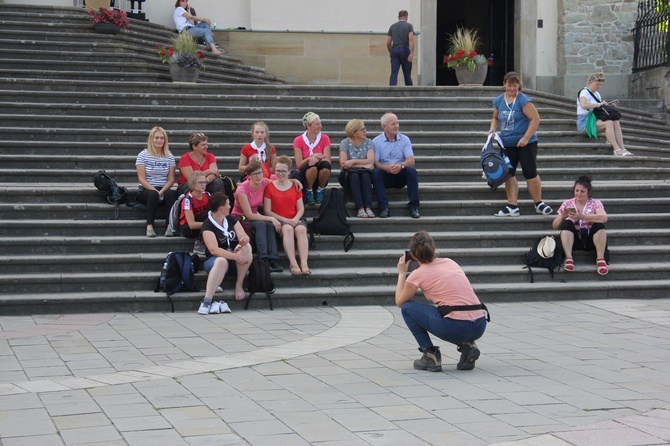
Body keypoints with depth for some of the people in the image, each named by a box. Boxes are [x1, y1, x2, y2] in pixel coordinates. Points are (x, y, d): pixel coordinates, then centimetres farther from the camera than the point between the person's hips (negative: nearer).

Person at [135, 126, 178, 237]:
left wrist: (162, 190, -14)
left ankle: (170, 226, -40)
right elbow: (141, 179, -5)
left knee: (171, 193, -32)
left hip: (164, 189, 2)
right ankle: (150, 226, -43)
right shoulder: (143, 155, 1)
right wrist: (155, 190, -17)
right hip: (146, 190, -2)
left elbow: (171, 179, 5)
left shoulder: (169, 157, 10)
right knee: (153, 194, -37)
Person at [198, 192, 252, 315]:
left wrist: (244, 239, -25)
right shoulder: (207, 226, -11)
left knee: (247, 246, -24)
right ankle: (207, 301, -50)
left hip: (235, 262, 5)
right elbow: (214, 250, -23)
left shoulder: (231, 219, 10)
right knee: (221, 261, -40)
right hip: (215, 260, -5)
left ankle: (239, 285, -20)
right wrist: (236, 256, -31)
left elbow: (244, 236, 1)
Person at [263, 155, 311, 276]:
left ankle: (304, 264, -43)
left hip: (295, 219, 3)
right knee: (288, 229, -37)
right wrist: (285, 220, -11)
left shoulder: (295, 186, 14)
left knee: (301, 229, -32)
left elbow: (301, 208, 11)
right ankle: (293, 263, -44)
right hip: (278, 220, -3)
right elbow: (267, 211, -1)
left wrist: (296, 219, -11)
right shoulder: (269, 187, 4)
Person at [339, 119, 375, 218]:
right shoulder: (345, 143, -2)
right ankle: (360, 209, -45)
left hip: (365, 174, 2)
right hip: (348, 176, -2)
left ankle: (368, 208, -44)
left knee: (365, 175, -32)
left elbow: (371, 161, -12)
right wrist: (364, 165, -15)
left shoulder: (368, 142, 4)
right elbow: (343, 164, -15)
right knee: (354, 175, -34)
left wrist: (353, 162, -18)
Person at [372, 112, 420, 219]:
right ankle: (384, 208, -33)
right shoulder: (376, 142, 2)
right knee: (376, 172, -31)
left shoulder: (404, 139, 6)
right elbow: (375, 163, -10)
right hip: (385, 177, -1)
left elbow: (411, 160, -7)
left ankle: (414, 207, -26)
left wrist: (401, 165, -30)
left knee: (411, 170, -28)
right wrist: (386, 168, -31)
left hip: (401, 176, 1)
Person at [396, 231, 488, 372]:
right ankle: (466, 345, 12)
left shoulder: (418, 274, 3)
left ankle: (430, 355, 7)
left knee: (407, 308, 13)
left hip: (456, 327, -6)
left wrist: (402, 273, 28)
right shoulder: (450, 262, 18)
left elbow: (399, 302, 18)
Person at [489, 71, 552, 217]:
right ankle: (512, 207, 8)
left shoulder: (523, 101, -13)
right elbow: (496, 118, 20)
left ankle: (539, 204, 12)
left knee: (530, 174, -2)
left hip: (526, 143, -6)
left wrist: (526, 138, -19)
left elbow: (535, 119, -16)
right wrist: (493, 128, -1)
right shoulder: (498, 101, 5)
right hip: (507, 144, 6)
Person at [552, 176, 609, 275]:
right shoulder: (567, 203, 10)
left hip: (590, 238, -1)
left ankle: (600, 259, -31)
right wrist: (562, 217, -14)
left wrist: (582, 216, -29)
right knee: (567, 223, -26)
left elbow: (604, 218, -18)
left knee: (599, 224, -27)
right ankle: (568, 258, -36)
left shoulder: (595, 203, 5)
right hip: (573, 239, 1)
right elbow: (555, 226, 8)